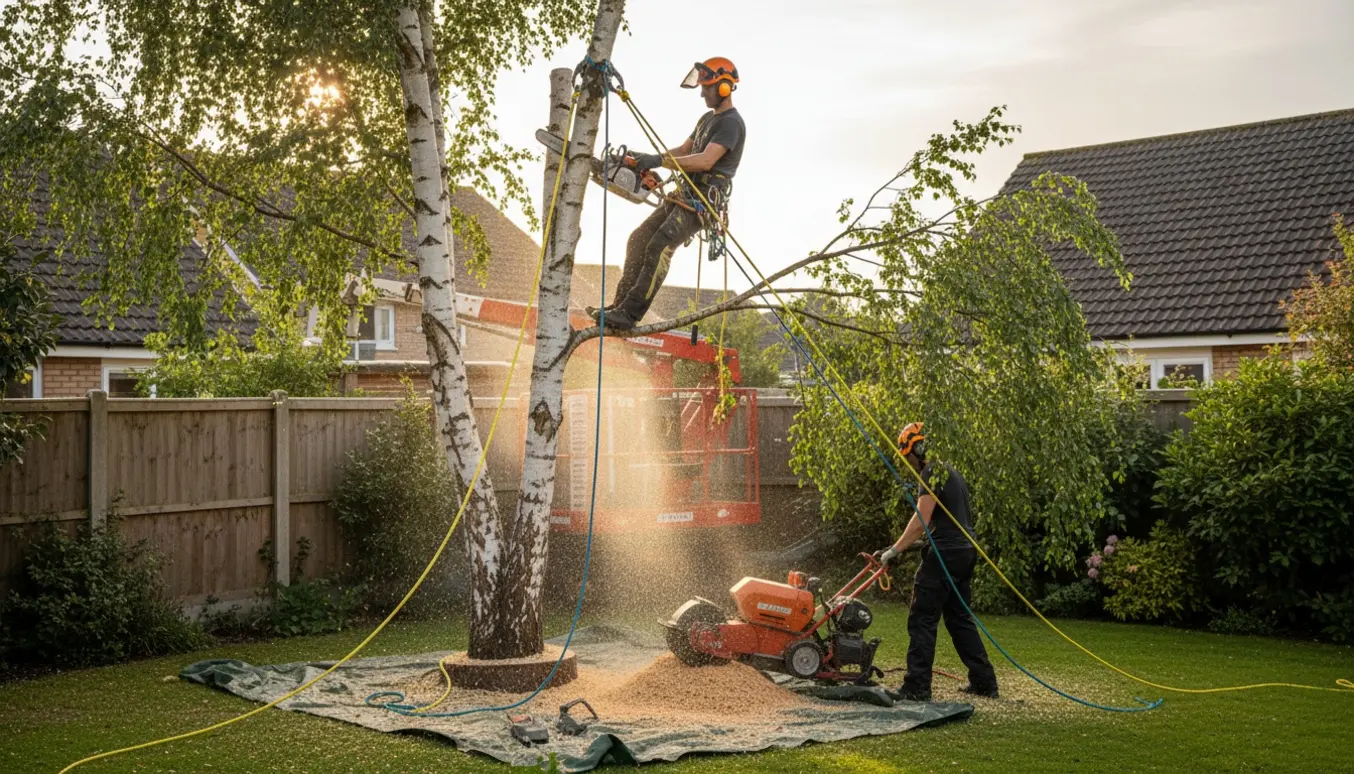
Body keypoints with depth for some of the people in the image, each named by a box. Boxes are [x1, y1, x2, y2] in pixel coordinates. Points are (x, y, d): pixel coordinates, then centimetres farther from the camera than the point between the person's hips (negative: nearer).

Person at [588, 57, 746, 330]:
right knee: (639, 240, 3)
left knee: (660, 247, -23)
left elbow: (705, 161, -25)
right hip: (684, 195, 10)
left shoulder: (731, 123, -12)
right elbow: (682, 151, 27)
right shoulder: (707, 119, 21)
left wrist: (659, 161, -28)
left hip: (704, 201, -10)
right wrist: (646, 158, 12)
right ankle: (621, 304, 3)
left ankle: (630, 313, -26)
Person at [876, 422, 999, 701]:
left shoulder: (932, 471, -11)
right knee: (960, 618, 16)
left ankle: (917, 687, -3)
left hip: (945, 553, -10)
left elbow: (921, 519, -19)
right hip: (965, 552, 10)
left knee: (922, 620, -4)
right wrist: (900, 546, 23)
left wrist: (895, 549, -14)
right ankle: (984, 682, 18)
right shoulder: (951, 473, 20)